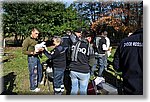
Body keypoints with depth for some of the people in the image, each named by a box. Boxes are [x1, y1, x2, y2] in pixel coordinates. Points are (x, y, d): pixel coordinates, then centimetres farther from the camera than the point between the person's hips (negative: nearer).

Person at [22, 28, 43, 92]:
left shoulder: (36, 40, 8)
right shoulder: (27, 40, -15)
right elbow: (24, 51, -16)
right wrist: (32, 53, -26)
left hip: (37, 57, 8)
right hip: (31, 58, -8)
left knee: (40, 69, 22)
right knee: (33, 73, 1)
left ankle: (39, 80, 48)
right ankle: (33, 87, 17)